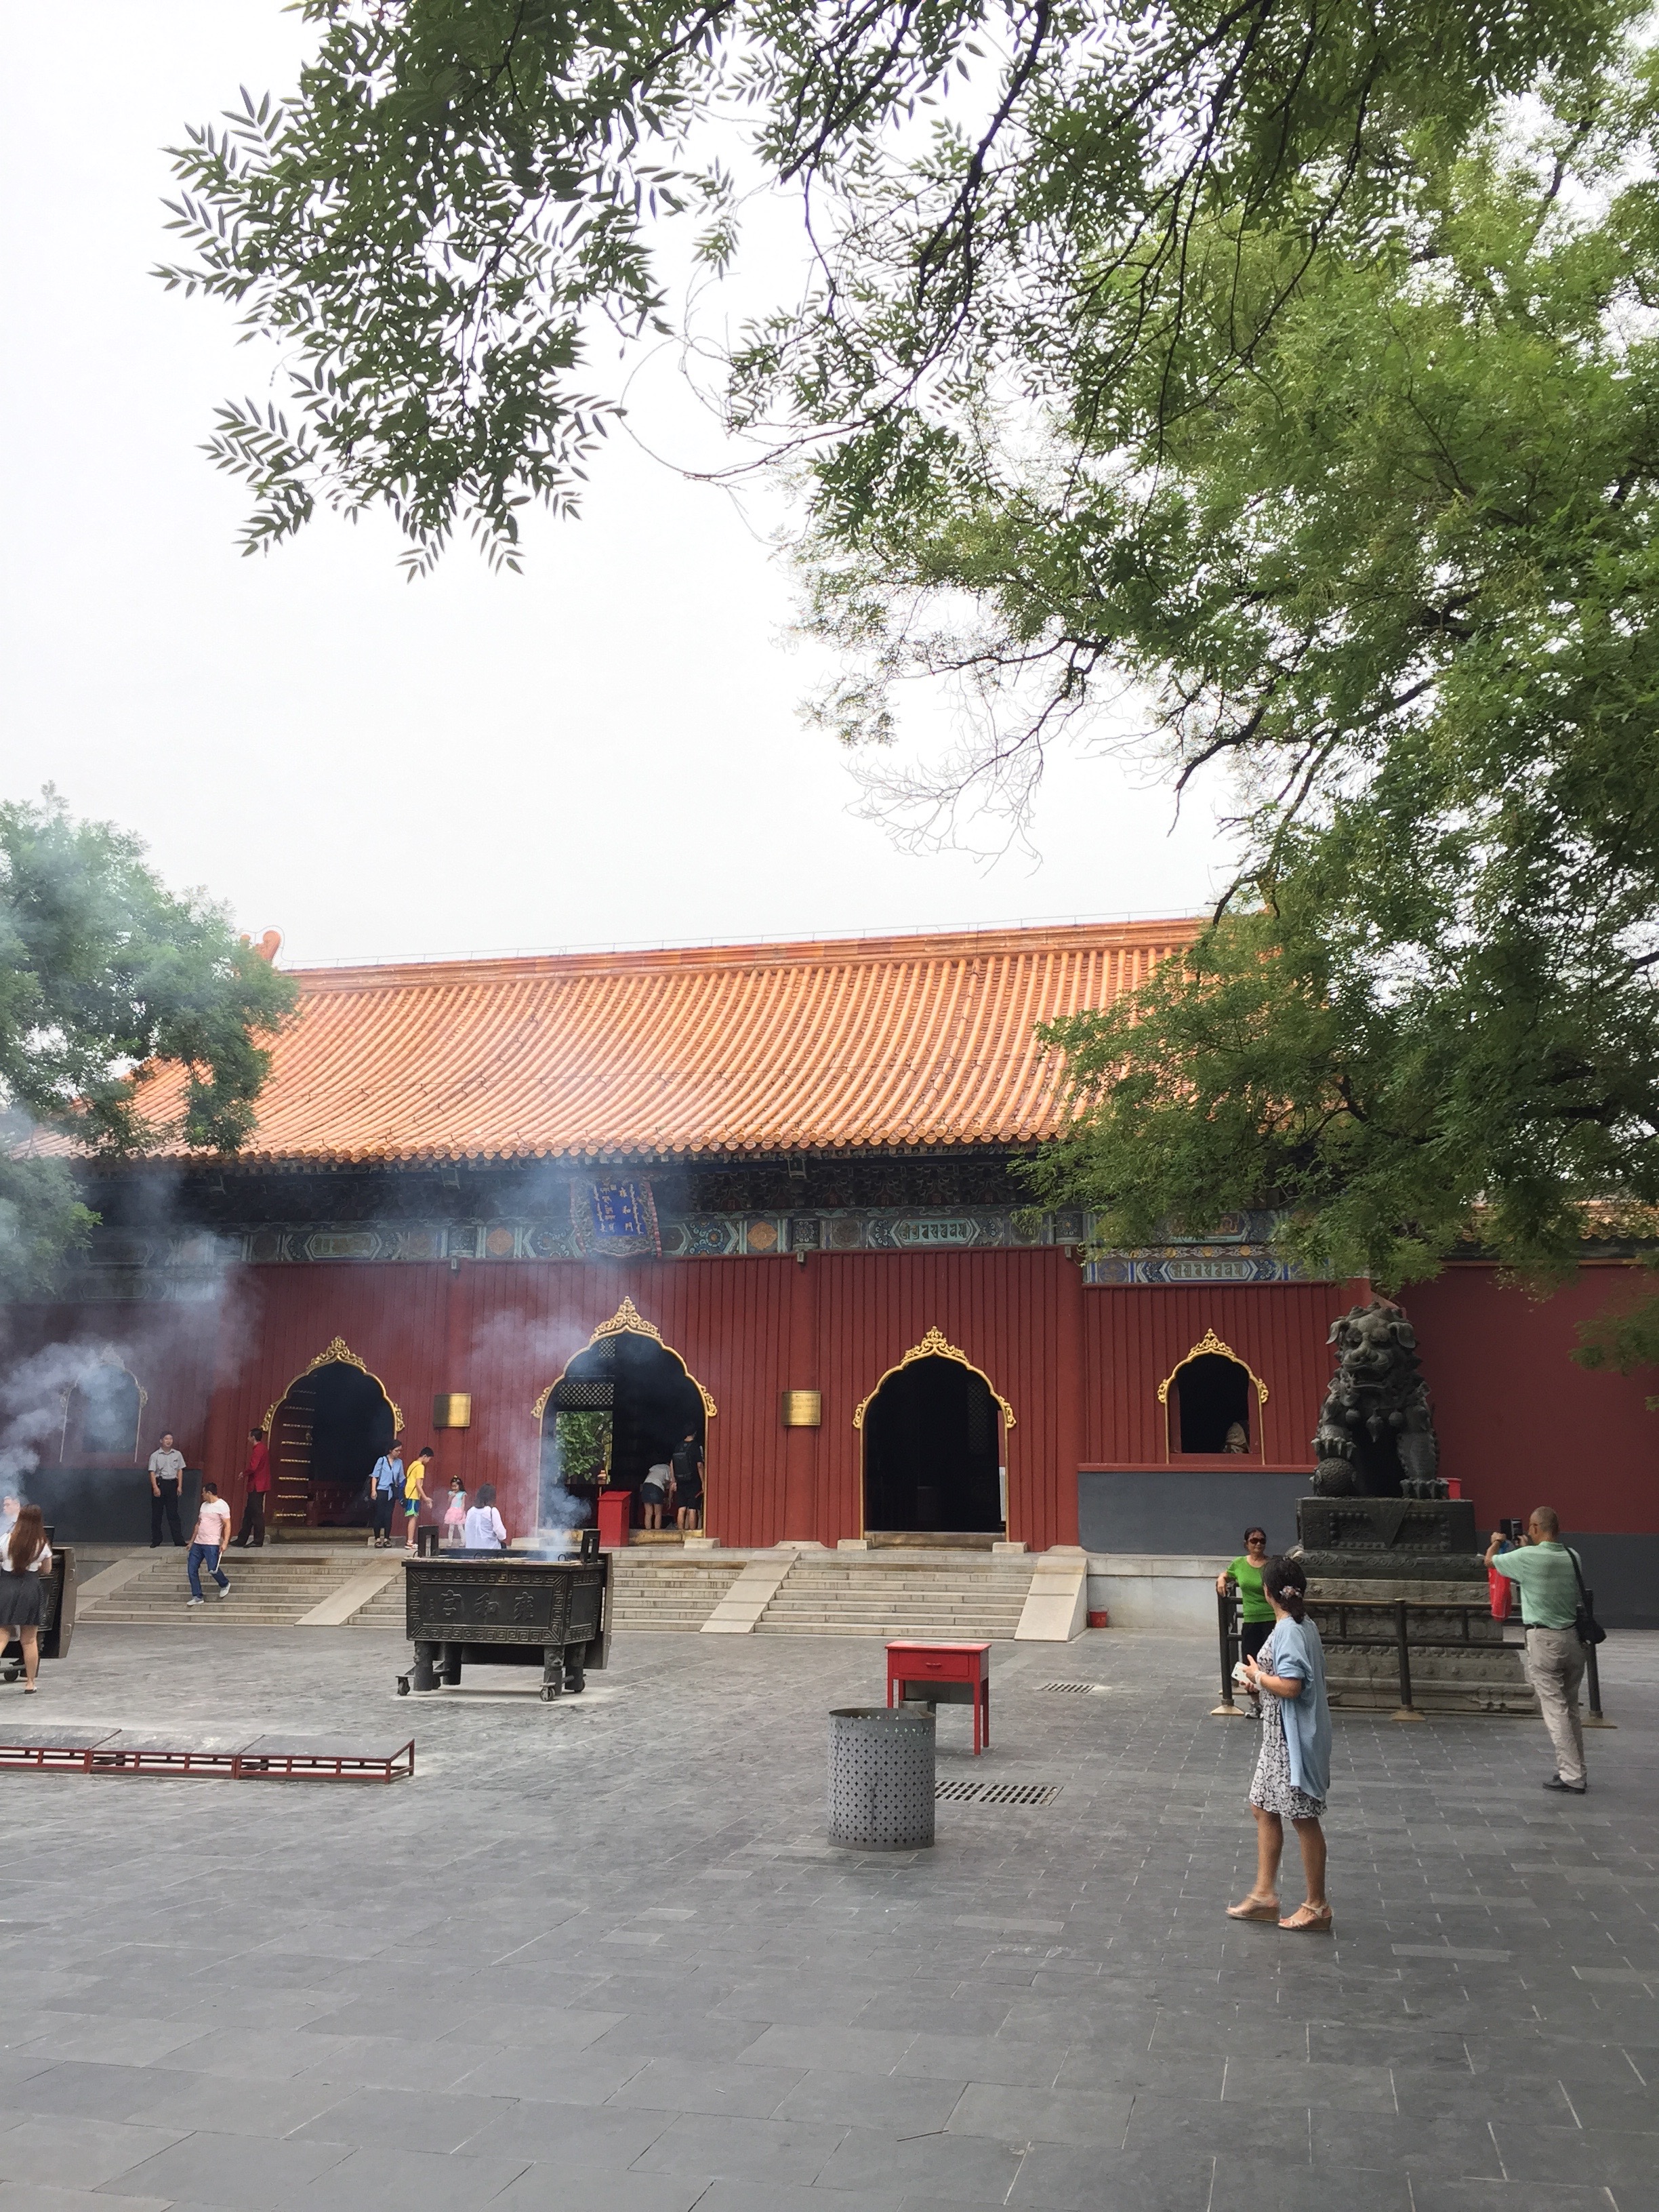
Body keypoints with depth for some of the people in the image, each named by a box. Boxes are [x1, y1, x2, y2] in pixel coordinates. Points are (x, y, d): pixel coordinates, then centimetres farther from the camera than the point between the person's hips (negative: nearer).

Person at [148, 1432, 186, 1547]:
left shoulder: (177, 1454, 8)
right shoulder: (155, 1455, -1)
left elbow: (180, 1470, 11)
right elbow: (152, 1473, -5)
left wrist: (179, 1486, 4)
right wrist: (155, 1487, -14)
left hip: (172, 1483, 2)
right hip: (159, 1483, -2)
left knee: (173, 1513, 0)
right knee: (156, 1513, 2)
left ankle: (179, 1540, -1)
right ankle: (156, 1541, 10)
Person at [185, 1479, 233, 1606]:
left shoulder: (222, 1506, -8)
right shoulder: (204, 1505, 17)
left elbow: (227, 1525, -12)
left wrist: (224, 1542, -21)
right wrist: (192, 1541, 23)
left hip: (212, 1544, -8)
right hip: (198, 1543, 8)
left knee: (213, 1569, -15)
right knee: (191, 1569, 2)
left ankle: (225, 1585, 15)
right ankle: (197, 1597, 9)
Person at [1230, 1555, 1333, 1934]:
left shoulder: (1287, 1632, -21)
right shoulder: (1304, 1626, 8)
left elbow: (1290, 1686, -30)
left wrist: (1258, 1676, -13)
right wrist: (1263, 1682, 10)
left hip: (1292, 1739, -10)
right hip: (1280, 1736, 10)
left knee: (1303, 1818, 1)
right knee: (1264, 1808, 16)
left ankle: (1317, 1907, 13)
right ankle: (1265, 1895, 23)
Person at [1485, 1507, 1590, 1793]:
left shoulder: (1528, 1558, -12)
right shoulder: (1573, 1557, 2)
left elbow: (1490, 1561, 5)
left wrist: (1496, 1542, 26)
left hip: (1544, 1640, -5)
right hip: (1573, 1637, 6)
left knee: (1555, 1708, -2)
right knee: (1571, 1707, 15)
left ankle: (1572, 1777, -4)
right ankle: (1576, 1771, 21)